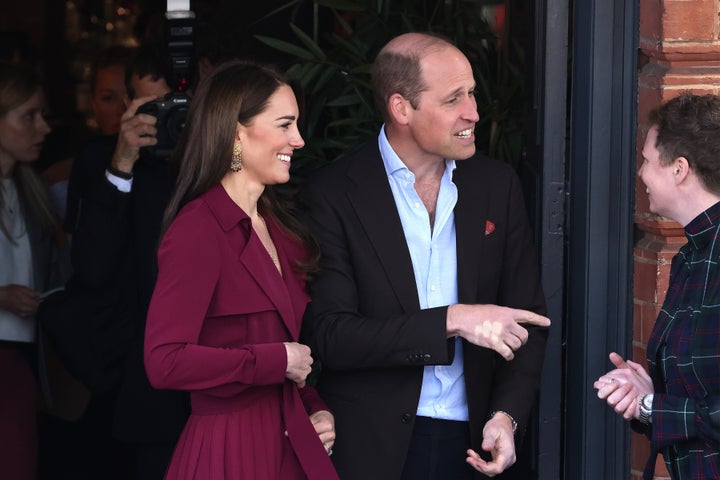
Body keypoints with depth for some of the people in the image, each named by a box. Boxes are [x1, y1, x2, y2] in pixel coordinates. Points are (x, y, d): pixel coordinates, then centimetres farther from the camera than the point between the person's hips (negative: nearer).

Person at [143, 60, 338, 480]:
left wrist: (318, 408, 1)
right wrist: (279, 360, -16)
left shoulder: (280, 227, 12)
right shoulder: (198, 230, -14)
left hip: (290, 444, 8)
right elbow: (165, 361, -24)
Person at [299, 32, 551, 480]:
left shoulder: (498, 185, 4)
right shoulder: (332, 195, -8)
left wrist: (507, 415, -8)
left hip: (472, 444, 3)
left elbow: (525, 316, 7)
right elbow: (330, 336, -14)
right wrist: (452, 321, -21)